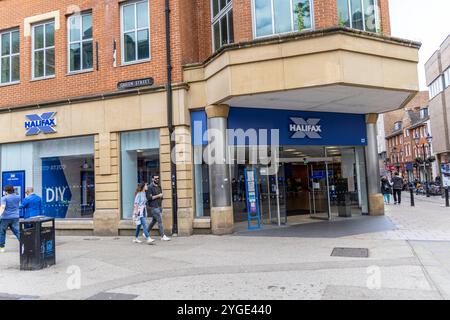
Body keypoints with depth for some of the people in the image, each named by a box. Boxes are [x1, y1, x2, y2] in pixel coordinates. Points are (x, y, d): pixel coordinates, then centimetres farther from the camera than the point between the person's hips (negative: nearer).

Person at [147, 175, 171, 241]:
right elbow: (149, 197, -15)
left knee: (154, 220, 14)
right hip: (154, 207, -8)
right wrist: (158, 196, -15)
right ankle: (163, 236, -4)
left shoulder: (159, 187, 14)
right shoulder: (150, 187, -9)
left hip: (159, 206, 8)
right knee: (160, 221, -9)